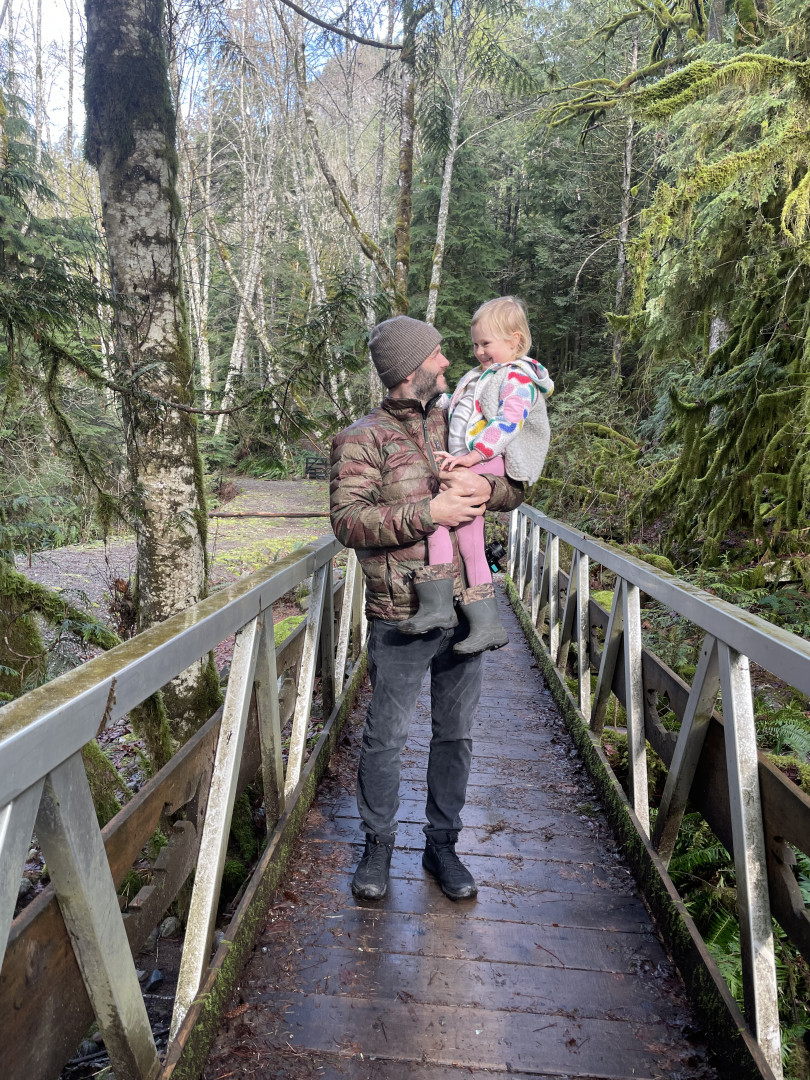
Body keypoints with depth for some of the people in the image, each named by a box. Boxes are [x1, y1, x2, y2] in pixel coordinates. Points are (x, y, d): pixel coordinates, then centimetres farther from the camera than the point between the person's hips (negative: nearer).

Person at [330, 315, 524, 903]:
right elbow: (348, 519, -18)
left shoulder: (455, 424, 9)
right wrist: (429, 513, -25)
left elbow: (518, 489, 10)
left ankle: (442, 844, 33)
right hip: (400, 618, -5)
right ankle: (378, 845, 31)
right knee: (385, 738, 8)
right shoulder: (362, 438, -7)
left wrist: (486, 486, -13)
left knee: (456, 733, 14)